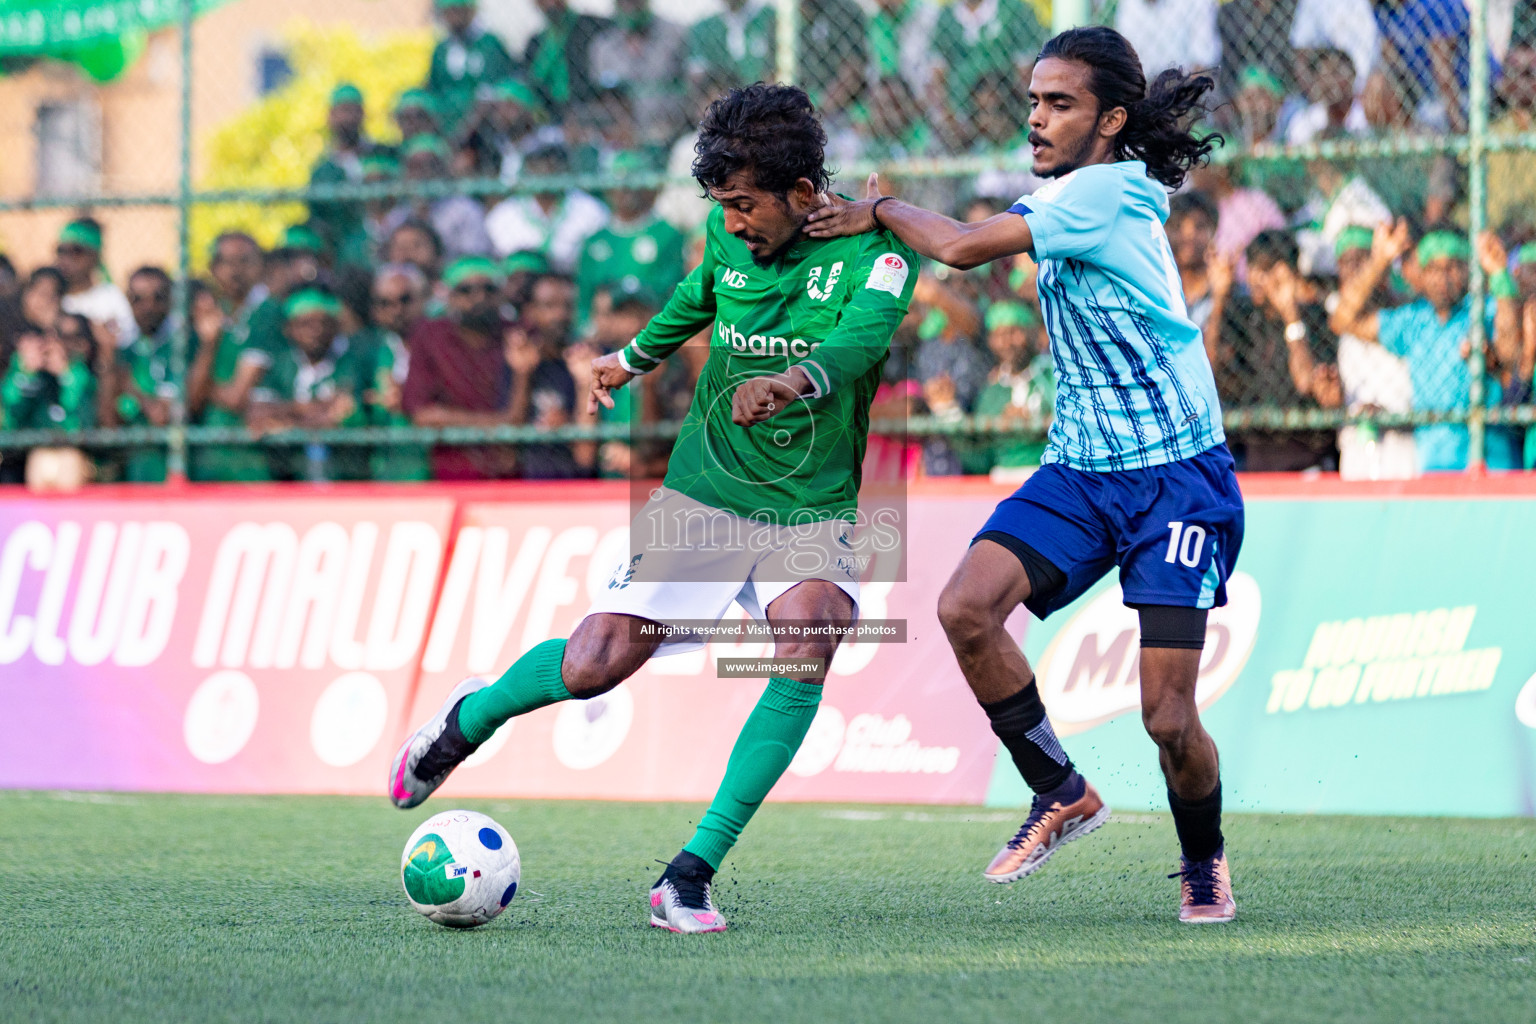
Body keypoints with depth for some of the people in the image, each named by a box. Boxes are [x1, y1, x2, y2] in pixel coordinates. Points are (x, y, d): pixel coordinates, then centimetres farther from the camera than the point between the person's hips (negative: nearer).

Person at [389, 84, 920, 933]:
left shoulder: (873, 248, -14)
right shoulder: (731, 235, -1)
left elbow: (865, 332, -36)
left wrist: (795, 379, -57)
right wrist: (635, 357, 40)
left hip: (812, 511, -2)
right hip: (703, 491, 2)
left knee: (810, 631, -31)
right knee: (594, 667, -6)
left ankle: (692, 872, -24)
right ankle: (468, 719, 29)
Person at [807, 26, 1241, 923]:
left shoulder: (1107, 192, -16)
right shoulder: (1066, 198, 9)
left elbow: (964, 247, -21)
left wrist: (881, 211, -5)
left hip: (1177, 476, -7)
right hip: (1080, 471, 7)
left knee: (1168, 719, -9)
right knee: (967, 608, -19)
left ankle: (1205, 862, 21)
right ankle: (1063, 795, 0)